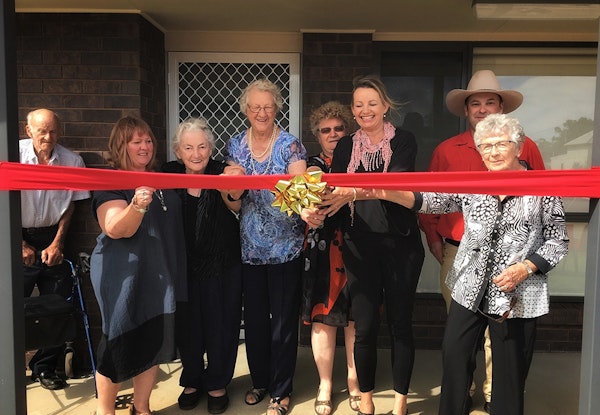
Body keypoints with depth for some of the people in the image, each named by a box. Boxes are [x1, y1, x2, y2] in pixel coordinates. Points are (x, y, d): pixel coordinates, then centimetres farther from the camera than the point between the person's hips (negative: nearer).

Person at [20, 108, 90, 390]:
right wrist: (20, 245, -5)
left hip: (51, 239, 2)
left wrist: (57, 243, 0)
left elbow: (70, 206, 4)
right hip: (18, 238, -2)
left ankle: (44, 367, 23)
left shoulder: (72, 161, -5)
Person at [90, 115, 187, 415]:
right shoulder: (110, 183, -8)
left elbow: (175, 220, 23)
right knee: (120, 343, 1)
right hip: (123, 277, -6)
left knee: (154, 342, 11)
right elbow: (115, 229, -21)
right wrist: (138, 205, -40)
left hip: (160, 275, 6)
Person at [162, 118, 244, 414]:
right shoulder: (169, 174, -3)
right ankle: (191, 381, 34)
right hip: (184, 264, 2)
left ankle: (217, 384, 27)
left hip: (222, 264, -2)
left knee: (220, 323, 7)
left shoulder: (221, 172, -10)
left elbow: (236, 206, -27)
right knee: (188, 323, 12)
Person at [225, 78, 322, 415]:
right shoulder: (236, 145, 6)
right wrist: (234, 187, -16)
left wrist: (306, 211, -40)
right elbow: (231, 196, 8)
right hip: (250, 246, 4)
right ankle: (259, 380, 36)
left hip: (285, 246, -4)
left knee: (284, 319, 5)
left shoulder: (291, 145, -7)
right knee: (254, 317, 15)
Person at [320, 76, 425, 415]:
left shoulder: (403, 141, -1)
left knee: (400, 323, 9)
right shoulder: (345, 147, 8)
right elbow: (335, 193, 0)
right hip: (360, 246, 2)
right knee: (365, 327, 6)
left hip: (400, 244, -2)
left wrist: (353, 193, -34)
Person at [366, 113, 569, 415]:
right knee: (454, 354, 8)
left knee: (510, 366, 9)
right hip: (470, 289, 3)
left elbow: (558, 241, 1)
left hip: (517, 296, -2)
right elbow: (433, 200, -6)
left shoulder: (543, 189, -3)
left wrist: (526, 267, -13)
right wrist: (392, 194, -23)